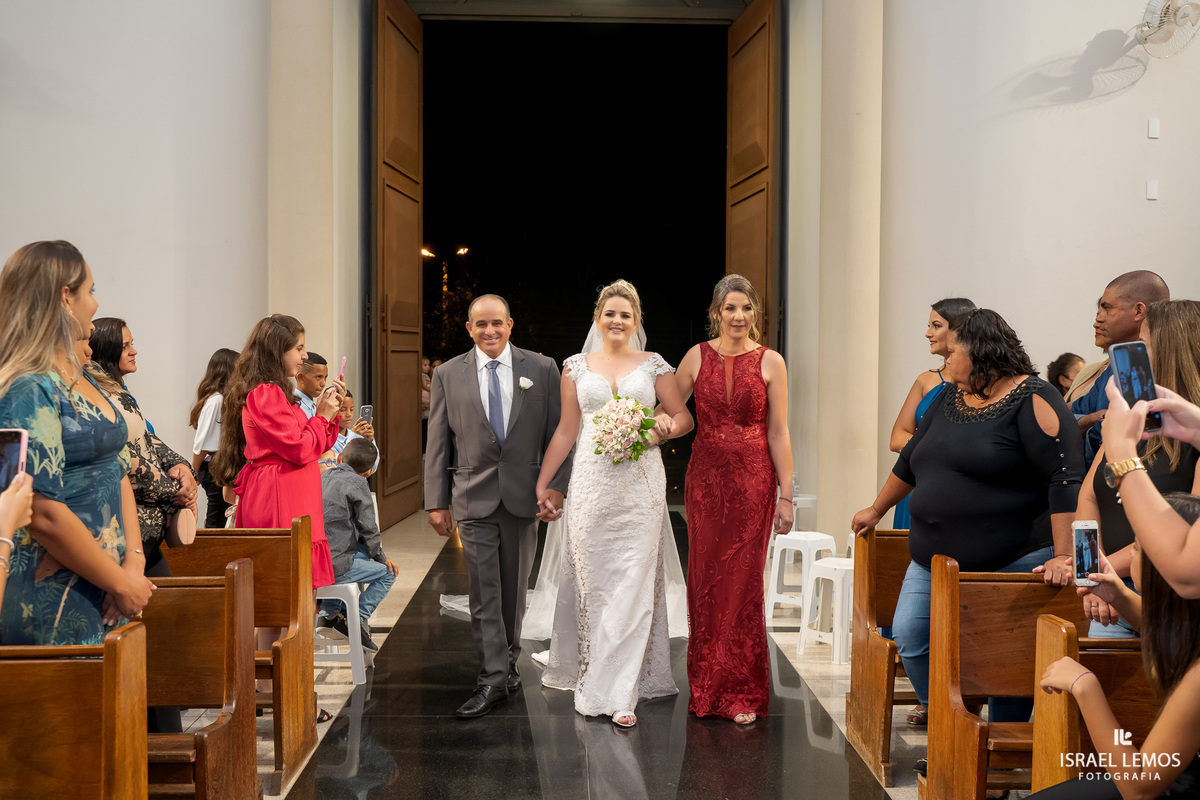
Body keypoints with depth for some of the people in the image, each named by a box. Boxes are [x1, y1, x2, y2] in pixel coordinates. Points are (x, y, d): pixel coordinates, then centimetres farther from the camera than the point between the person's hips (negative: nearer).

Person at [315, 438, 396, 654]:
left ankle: (329, 614, 23)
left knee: (360, 555, 34)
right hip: (332, 567, -7)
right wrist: (381, 558, 12)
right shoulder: (357, 482, -6)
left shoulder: (320, 478, 15)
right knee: (388, 573, 10)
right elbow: (368, 529, -5)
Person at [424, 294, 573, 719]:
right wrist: (436, 501, -1)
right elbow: (438, 443, 3)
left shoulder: (542, 369, 2)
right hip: (474, 497, 0)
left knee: (514, 588, 12)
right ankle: (493, 678, 2)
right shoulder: (448, 374, 3)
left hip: (524, 495, 1)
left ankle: (508, 661, 29)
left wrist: (556, 485, -8)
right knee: (484, 591, -3)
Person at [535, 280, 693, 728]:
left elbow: (683, 416, 10)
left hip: (641, 486, -1)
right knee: (592, 580, 3)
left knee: (633, 583, -5)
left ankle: (620, 693, -2)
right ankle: (590, 677, 17)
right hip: (591, 485, 1)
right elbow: (566, 431, 11)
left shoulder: (654, 366, 7)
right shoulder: (576, 367, 10)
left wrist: (666, 429, -13)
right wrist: (542, 484, 9)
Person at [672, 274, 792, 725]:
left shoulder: (770, 363, 0)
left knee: (744, 582, -2)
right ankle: (707, 688, 19)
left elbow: (778, 434, 0)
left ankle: (743, 694, 8)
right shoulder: (698, 357, 4)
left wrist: (785, 496, -2)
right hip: (706, 478, 2)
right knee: (705, 581, 6)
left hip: (753, 480, -2)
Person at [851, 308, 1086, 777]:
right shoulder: (949, 400, 13)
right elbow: (910, 461, 25)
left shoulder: (1032, 401, -12)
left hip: (1011, 563, -8)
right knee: (910, 636, 2)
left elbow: (1065, 479, -19)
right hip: (936, 558, 8)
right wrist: (877, 510, 32)